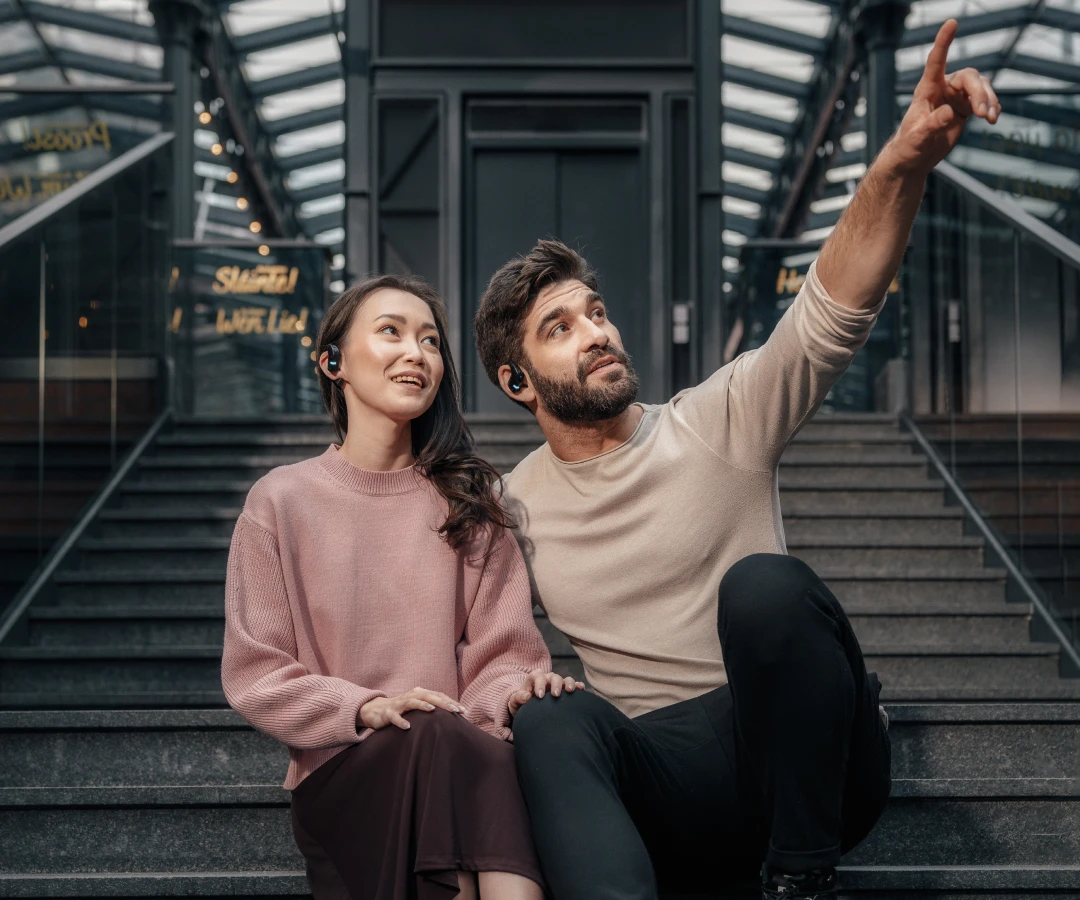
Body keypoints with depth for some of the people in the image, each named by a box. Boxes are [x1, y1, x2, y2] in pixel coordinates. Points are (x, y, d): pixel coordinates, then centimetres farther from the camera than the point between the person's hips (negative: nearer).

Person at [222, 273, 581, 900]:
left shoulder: (468, 498, 14)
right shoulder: (282, 501, 7)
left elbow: (499, 649, 8)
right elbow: (256, 676, 3)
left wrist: (512, 690, -17)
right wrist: (366, 707, -14)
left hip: (464, 758, 2)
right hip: (341, 772, -1)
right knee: (435, 737, -35)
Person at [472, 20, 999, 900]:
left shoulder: (717, 422, 1)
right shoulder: (514, 505, 10)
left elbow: (829, 317, -16)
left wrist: (902, 164, -34)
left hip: (810, 762, -1)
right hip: (667, 786, 1)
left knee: (764, 581, -31)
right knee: (552, 723, -30)